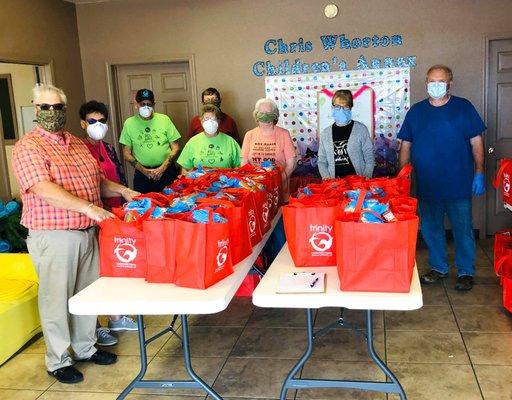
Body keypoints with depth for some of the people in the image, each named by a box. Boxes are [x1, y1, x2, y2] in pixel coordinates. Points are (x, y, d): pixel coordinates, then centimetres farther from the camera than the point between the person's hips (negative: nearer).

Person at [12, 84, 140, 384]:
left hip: (88, 232, 7)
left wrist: (122, 191, 4)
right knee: (57, 299, 4)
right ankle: (58, 360, 20)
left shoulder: (79, 144, 13)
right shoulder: (28, 147, -10)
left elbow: (98, 181, 22)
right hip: (54, 236, -7)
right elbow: (44, 190, -23)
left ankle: (85, 347, 32)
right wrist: (87, 207, -31)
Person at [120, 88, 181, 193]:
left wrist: (162, 168, -9)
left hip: (167, 171, 0)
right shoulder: (129, 123, 1)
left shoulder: (164, 119, 1)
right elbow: (127, 153, 4)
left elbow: (175, 148, 1)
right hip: (142, 173, 0)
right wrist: (143, 170, -7)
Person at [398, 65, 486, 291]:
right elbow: (406, 146, 8)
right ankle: (439, 268, 29)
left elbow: (476, 142, 2)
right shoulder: (416, 112, 6)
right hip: (426, 185, 3)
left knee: (463, 229, 5)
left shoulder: (463, 107, 0)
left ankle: (466, 272, 20)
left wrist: (479, 173, -5)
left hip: (459, 184, -2)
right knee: (431, 229, 12)